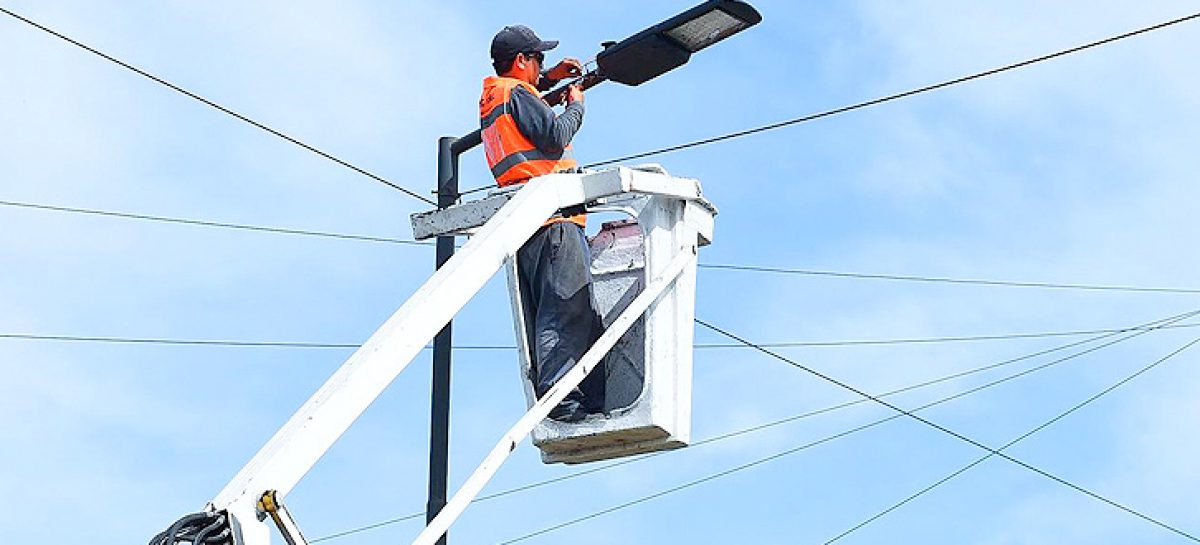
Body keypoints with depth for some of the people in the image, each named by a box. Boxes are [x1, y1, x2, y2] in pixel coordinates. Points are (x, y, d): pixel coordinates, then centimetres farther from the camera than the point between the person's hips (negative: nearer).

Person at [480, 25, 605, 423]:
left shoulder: (491, 98, 25)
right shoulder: (518, 94, -3)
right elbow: (554, 136, -14)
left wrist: (550, 78, 35)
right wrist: (575, 106, 4)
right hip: (551, 214, -10)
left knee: (541, 313, 7)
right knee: (567, 306, -16)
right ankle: (564, 398, -25)